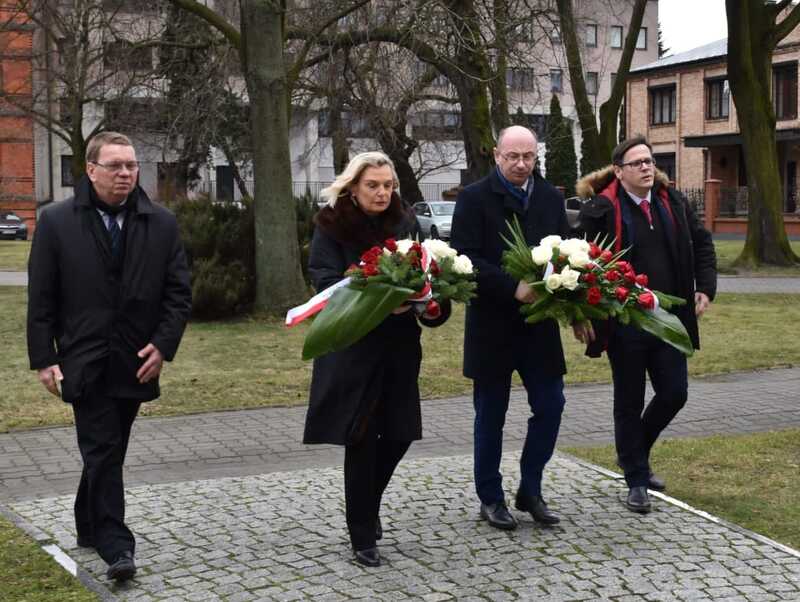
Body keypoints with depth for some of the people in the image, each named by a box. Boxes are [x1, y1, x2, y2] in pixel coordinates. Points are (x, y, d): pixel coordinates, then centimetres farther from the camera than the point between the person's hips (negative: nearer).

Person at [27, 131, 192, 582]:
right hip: (84, 361, -3)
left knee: (107, 452, 15)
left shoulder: (162, 223, 3)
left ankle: (90, 526, 33)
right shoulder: (57, 222, -3)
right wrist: (44, 358, -7)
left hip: (134, 362, 3)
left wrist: (163, 346, -7)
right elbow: (41, 298, -2)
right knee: (103, 452, -7)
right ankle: (116, 546, -4)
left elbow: (179, 292, 4)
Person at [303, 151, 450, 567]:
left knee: (400, 433, 7)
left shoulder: (405, 223, 7)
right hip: (353, 348, -4)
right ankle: (363, 536, 13)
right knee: (361, 439, -1)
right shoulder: (331, 227, -5)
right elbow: (327, 282, -14)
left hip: (399, 347, 4)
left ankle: (366, 506, 35)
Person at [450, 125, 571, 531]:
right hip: (492, 324, -4)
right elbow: (465, 259, -15)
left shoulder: (551, 198, 7)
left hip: (540, 322, 4)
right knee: (491, 414, 7)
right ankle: (490, 498, 20)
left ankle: (530, 490, 20)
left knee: (550, 406, 3)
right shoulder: (474, 199, -7)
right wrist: (513, 288, -24)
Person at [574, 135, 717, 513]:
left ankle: (634, 453, 33)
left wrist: (705, 288, 6)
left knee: (674, 393, 7)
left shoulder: (672, 202, 5)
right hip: (625, 323, -5)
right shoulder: (601, 209, -10)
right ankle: (636, 480, 20)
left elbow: (701, 243, 16)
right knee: (630, 403, 6)